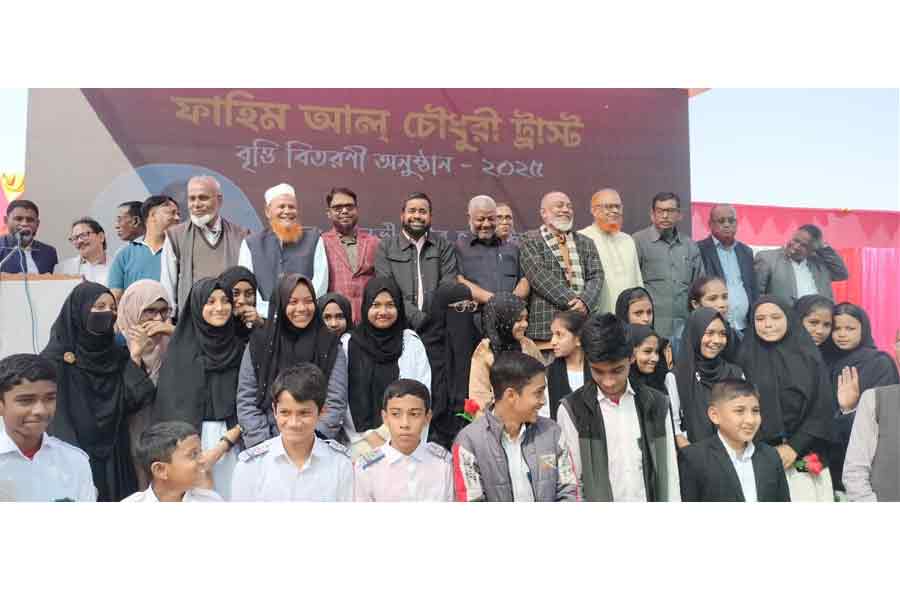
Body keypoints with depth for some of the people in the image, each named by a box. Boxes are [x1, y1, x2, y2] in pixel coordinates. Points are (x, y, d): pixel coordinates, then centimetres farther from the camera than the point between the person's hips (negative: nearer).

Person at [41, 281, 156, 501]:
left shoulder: (117, 355, 6)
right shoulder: (56, 358, -8)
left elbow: (134, 401, -2)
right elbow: (50, 417, -10)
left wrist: (134, 358, -7)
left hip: (114, 459, 5)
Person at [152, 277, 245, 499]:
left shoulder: (237, 346, 8)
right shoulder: (181, 347, -1)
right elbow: (170, 398, -4)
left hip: (231, 437, 2)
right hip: (190, 436, -2)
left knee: (228, 491, 3)